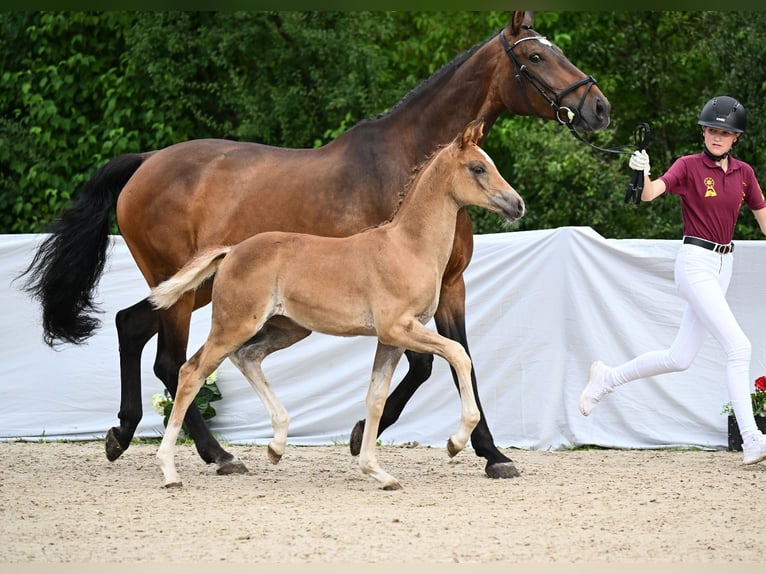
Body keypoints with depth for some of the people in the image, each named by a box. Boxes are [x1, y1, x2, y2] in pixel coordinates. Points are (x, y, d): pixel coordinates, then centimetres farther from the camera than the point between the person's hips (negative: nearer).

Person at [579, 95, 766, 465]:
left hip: (723, 267, 7)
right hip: (695, 263, -7)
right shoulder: (689, 167, -7)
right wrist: (643, 174, -44)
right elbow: (651, 193, -23)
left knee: (679, 358, 9)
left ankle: (608, 378, 29)